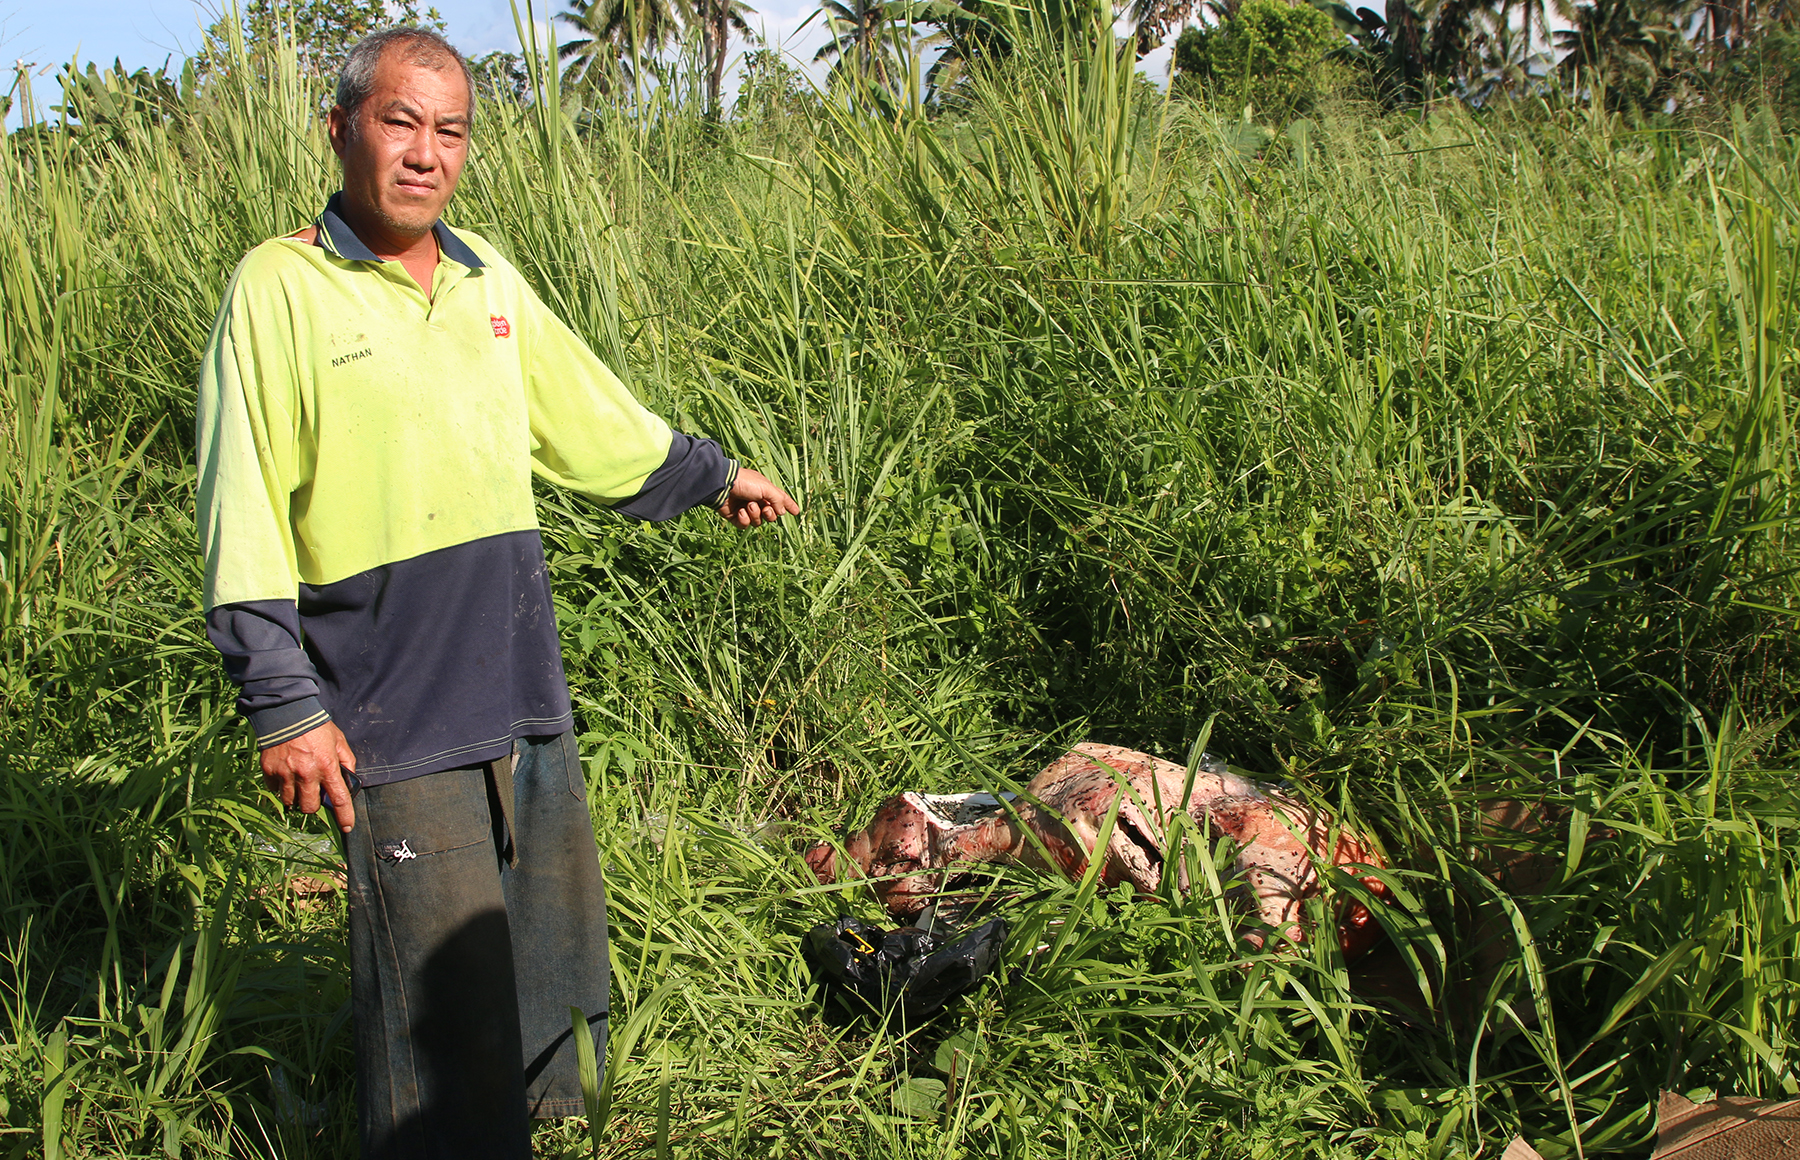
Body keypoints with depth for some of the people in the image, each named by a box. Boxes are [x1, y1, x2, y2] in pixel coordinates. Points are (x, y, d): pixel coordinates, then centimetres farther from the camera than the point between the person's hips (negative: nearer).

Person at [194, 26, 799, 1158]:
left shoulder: (487, 276, 10)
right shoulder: (278, 288, -7)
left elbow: (591, 414, 25)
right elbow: (245, 519, -9)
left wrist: (714, 473, 33)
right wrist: (284, 706, -12)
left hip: (527, 691, 6)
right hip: (395, 718, -6)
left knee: (553, 936, 17)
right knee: (443, 982, -3)